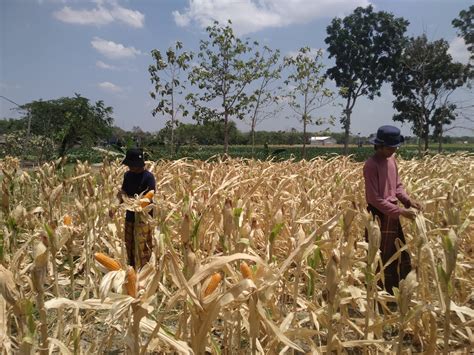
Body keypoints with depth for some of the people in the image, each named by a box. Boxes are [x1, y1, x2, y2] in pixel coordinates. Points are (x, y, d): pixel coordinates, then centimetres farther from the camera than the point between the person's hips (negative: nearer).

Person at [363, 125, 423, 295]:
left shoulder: (391, 160, 6)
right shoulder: (371, 165, -19)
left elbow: (398, 186, 14)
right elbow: (375, 199, -22)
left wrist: (408, 200, -3)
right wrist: (400, 211, -22)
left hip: (392, 215, 9)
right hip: (379, 216, -9)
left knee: (400, 256, 17)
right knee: (380, 260, 3)